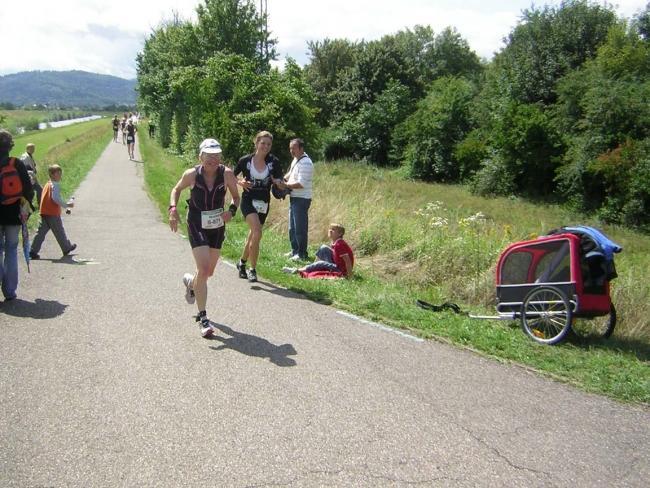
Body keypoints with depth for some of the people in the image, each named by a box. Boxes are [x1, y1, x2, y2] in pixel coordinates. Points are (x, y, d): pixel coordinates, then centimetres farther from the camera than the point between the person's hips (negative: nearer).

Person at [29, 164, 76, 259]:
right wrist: (66, 205, -14)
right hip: (53, 213, -8)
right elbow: (56, 198, -23)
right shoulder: (56, 185, -12)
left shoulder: (47, 184, 16)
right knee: (59, 231, 7)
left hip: (44, 213, 8)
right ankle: (67, 248, 23)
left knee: (41, 232, 6)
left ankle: (33, 251, 2)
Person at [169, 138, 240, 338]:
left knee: (209, 272, 15)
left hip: (217, 226, 3)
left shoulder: (227, 174, -12)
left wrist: (231, 211, -17)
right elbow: (177, 189, 7)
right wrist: (173, 209, -9)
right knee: (204, 269, -16)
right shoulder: (192, 174, -13)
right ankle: (203, 318, -4)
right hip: (196, 226, -3)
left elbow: (236, 196, 3)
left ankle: (190, 282, 53)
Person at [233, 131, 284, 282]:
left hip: (264, 203, 3)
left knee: (253, 235, 14)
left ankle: (242, 262, 38)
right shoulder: (245, 160, -6)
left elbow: (280, 181, 2)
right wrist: (240, 183, -14)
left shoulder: (273, 162, -2)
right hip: (248, 201, -3)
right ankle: (252, 269, -10)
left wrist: (278, 182, -21)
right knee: (257, 233, -21)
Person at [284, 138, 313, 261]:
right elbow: (291, 173, 28)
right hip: (294, 198, 10)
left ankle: (302, 254, 4)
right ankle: (295, 251, 29)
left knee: (300, 228, -4)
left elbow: (301, 184, -24)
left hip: (302, 199, -10)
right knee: (292, 227, 18)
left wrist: (285, 185, -17)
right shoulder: (296, 159, 12)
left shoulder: (305, 163, -19)